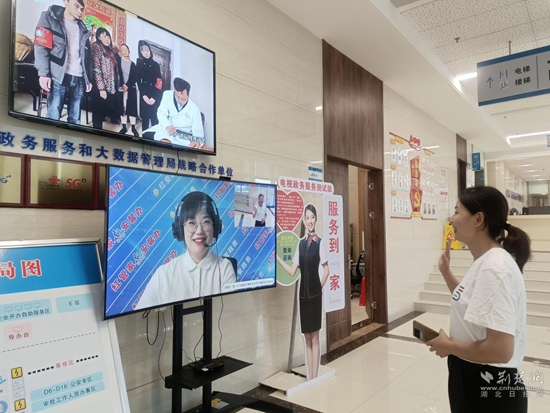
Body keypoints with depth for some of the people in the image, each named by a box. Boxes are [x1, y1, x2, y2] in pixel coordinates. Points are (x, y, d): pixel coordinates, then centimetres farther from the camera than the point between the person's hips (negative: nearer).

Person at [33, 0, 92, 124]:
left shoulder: (83, 29, 22)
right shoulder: (49, 18, 10)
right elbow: (41, 46, 0)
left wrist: (88, 79, 14)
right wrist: (43, 73, -12)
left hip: (79, 78, 4)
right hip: (59, 77, -4)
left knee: (75, 120, 1)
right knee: (53, 117, -11)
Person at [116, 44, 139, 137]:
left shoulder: (132, 64, 11)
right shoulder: (118, 61, 8)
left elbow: (135, 77, 3)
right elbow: (118, 73, -4)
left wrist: (127, 85, -8)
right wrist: (122, 84, -16)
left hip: (131, 88, 0)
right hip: (121, 87, 0)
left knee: (132, 107, -3)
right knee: (122, 107, 0)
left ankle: (133, 127, 0)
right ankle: (124, 127, 4)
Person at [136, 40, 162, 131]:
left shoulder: (156, 65, 9)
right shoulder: (139, 64, 8)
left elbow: (159, 83, 1)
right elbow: (138, 81, 2)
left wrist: (154, 97, -10)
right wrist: (144, 96, -11)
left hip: (155, 95, 0)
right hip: (144, 95, 0)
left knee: (154, 118, -4)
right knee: (145, 118, -1)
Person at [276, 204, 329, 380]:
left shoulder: (320, 242, -6)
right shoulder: (300, 243, 8)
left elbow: (326, 270, -2)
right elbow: (292, 271, 6)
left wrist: (320, 287, -3)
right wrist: (277, 258, -1)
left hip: (315, 294, -5)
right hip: (303, 294, 5)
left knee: (315, 338, 3)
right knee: (307, 339, 11)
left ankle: (315, 378, 13)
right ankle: (309, 378, 21)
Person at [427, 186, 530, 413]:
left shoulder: (495, 268, -26)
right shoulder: (486, 262, 4)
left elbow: (500, 350, -32)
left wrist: (448, 346, -18)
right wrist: (446, 272, 10)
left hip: (489, 390, -9)